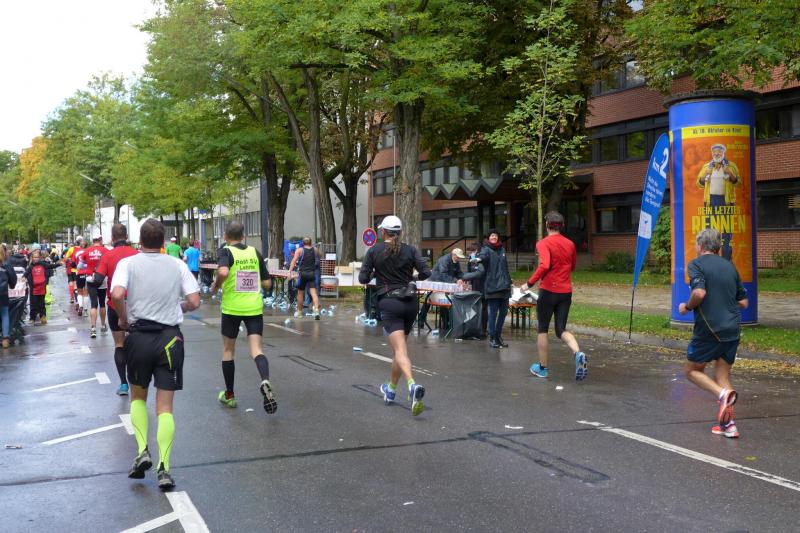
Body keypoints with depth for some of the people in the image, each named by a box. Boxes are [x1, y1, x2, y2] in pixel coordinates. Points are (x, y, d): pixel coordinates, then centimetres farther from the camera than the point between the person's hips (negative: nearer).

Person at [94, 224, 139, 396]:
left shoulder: (108, 256, -9)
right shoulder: (137, 254, -6)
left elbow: (98, 281, -15)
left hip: (115, 306, -1)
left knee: (119, 345, 10)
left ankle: (123, 383, 4)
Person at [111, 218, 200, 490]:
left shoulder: (128, 263, -2)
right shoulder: (177, 265, 3)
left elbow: (117, 295, -19)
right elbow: (194, 302, -2)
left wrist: (124, 319, -1)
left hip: (139, 335, 0)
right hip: (170, 337, 1)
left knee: (138, 396, 22)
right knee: (165, 407, 3)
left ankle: (142, 451, 6)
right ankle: (164, 469, -5)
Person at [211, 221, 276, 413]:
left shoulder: (226, 251, -5)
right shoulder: (255, 252, 7)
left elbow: (223, 272, -26)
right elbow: (266, 282, 9)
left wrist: (215, 286, -7)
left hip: (232, 308, -2)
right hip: (255, 307, 2)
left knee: (228, 350, 15)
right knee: (256, 349, -2)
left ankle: (229, 395, 24)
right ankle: (265, 381, -32)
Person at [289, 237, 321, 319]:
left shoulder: (299, 250, -2)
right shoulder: (315, 250, 6)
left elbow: (294, 260, -12)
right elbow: (318, 259, 22)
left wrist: (290, 271, -17)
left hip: (302, 273, -1)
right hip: (312, 274, 1)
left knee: (300, 293, 13)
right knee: (313, 292, -5)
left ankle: (299, 312, 24)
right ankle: (316, 310, -22)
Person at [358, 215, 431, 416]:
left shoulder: (374, 251, -1)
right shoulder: (410, 250, 3)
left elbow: (363, 279, -1)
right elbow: (426, 272, -4)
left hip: (390, 302, -4)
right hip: (411, 302, 4)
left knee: (400, 350, -12)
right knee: (400, 346, 19)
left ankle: (413, 385, -37)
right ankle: (390, 389, 32)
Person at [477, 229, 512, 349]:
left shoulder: (502, 249, 17)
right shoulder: (486, 249, -3)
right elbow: (483, 255, -27)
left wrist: (508, 279, 23)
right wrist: (479, 258, -49)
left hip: (504, 285, 6)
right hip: (492, 285, -6)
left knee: (504, 311, 9)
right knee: (493, 312, -6)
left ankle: (498, 336, 22)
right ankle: (492, 338, 1)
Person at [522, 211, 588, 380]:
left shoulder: (543, 243, -10)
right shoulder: (570, 244, 7)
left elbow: (544, 266, -24)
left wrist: (529, 283, -16)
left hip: (548, 290, -4)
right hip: (566, 292, 4)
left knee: (543, 329, 12)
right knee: (561, 330, 8)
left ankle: (542, 368, 19)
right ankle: (578, 354, -20)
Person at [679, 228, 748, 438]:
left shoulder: (696, 264, -4)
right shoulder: (729, 266, 15)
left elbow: (699, 293, -21)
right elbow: (743, 302, 15)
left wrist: (687, 307, -3)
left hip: (709, 329, -6)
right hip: (733, 330, 6)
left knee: (692, 370, 11)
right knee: (722, 377, 14)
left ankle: (723, 394, -15)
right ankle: (728, 424, 4)